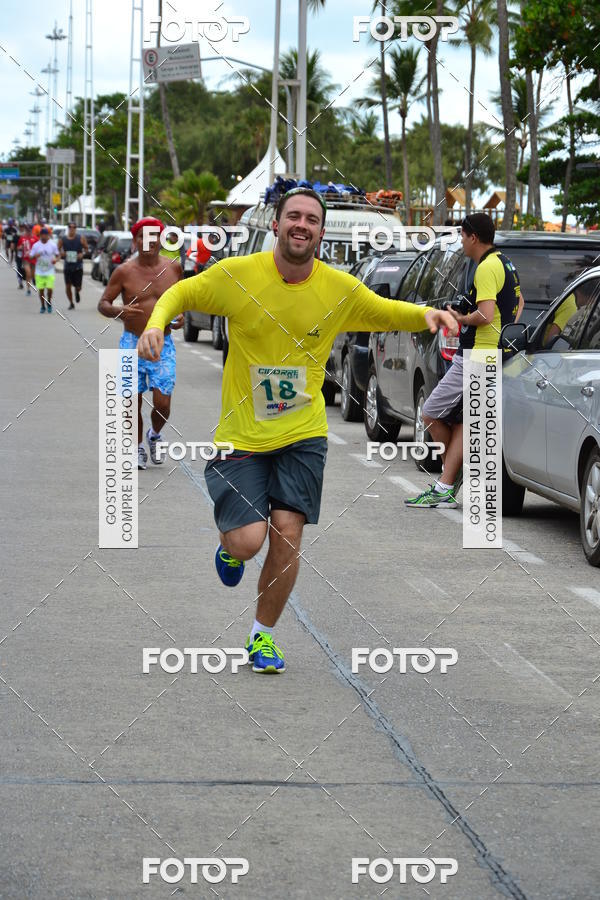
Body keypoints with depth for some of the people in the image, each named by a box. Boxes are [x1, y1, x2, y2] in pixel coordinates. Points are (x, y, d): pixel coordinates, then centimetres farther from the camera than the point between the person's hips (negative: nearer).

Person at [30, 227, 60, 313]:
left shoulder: (53, 245, -1)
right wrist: (35, 256, -19)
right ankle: (42, 306, 18)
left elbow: (58, 256, 6)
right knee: (40, 289, 2)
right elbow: (31, 257, 4)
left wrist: (56, 260, -16)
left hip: (50, 271, -1)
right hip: (39, 272, 1)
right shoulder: (36, 245, 0)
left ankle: (49, 303, 16)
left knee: (50, 288, -9)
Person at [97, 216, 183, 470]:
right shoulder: (125, 271, -5)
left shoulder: (173, 268, 3)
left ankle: (155, 435, 25)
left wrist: (180, 316, 1)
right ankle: (138, 448, 26)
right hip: (132, 345, -1)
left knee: (162, 404, -7)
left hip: (163, 347, 1)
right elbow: (103, 303, -1)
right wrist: (119, 311, -22)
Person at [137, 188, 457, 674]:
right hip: (241, 436, -2)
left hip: (302, 436, 2)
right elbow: (181, 293, 5)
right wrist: (157, 322, -16)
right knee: (249, 540, -12)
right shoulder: (236, 274, -9)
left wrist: (426, 314, -6)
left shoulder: (340, 288, -3)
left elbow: (386, 312, 14)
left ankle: (263, 634, 19)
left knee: (287, 537, -4)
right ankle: (230, 544, 28)